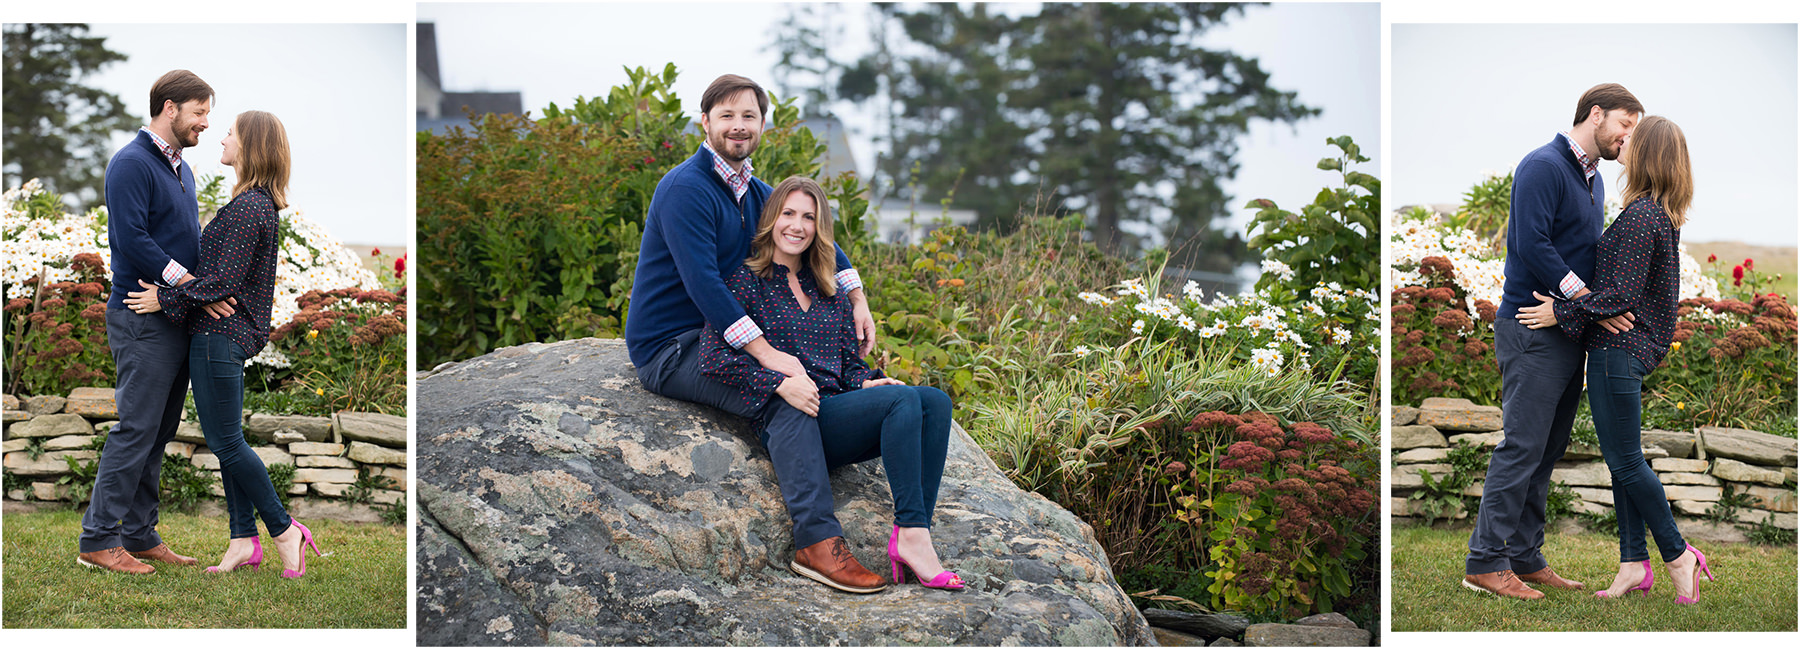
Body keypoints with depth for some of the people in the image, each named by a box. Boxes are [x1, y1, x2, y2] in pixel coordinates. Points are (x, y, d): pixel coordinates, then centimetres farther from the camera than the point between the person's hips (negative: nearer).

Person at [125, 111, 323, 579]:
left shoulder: (247, 207, -18)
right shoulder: (260, 203, 13)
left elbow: (225, 281, -21)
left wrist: (166, 299, -15)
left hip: (220, 333, -10)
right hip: (226, 333, 10)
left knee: (226, 442, -4)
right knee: (225, 440, 11)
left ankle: (284, 531, 3)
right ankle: (244, 540, 13)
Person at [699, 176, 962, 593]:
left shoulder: (829, 293, 24)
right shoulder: (747, 281, 6)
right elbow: (713, 356, -5)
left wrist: (868, 383, -1)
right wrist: (781, 383, -15)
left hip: (840, 411, 6)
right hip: (787, 420, -6)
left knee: (935, 401, -21)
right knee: (903, 399, -28)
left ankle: (911, 535, -30)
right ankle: (913, 535, -31)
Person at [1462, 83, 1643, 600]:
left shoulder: (1592, 179, 19)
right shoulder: (1544, 166, -11)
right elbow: (1533, 245, -20)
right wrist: (1590, 301, -21)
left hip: (1570, 333, 9)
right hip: (1532, 328, -9)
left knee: (1546, 451, 10)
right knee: (1523, 447, -9)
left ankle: (1525, 558, 15)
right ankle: (1486, 561, -5)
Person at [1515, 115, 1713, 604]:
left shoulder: (1640, 216, -19)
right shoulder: (1663, 215, 11)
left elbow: (1623, 293, -21)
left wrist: (1561, 312, -15)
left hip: (1618, 348, -10)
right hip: (1633, 347, 10)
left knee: (1626, 462, -2)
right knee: (1623, 459, 11)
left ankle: (1678, 556, 6)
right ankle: (1634, 563, 14)